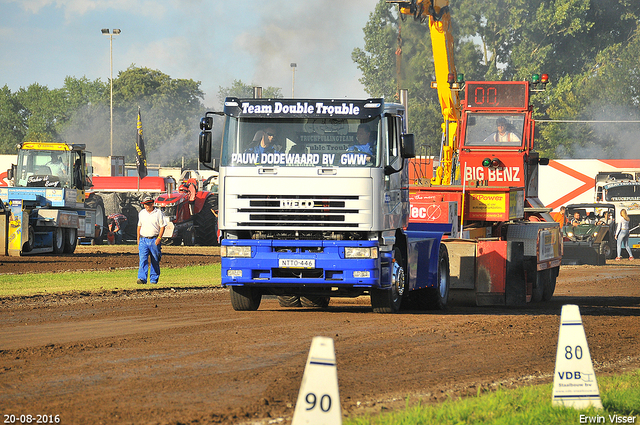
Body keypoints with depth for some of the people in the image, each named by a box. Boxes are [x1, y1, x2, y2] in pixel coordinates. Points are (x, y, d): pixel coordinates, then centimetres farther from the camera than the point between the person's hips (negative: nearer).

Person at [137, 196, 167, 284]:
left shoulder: (158, 213, 0)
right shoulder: (141, 213, 12)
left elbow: (162, 226, -1)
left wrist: (159, 238, -12)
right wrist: (138, 239, 13)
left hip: (154, 240, -2)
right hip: (143, 240, 2)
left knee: (155, 261, 3)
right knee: (143, 259, -11)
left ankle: (154, 279, 10)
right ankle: (142, 278, -19)